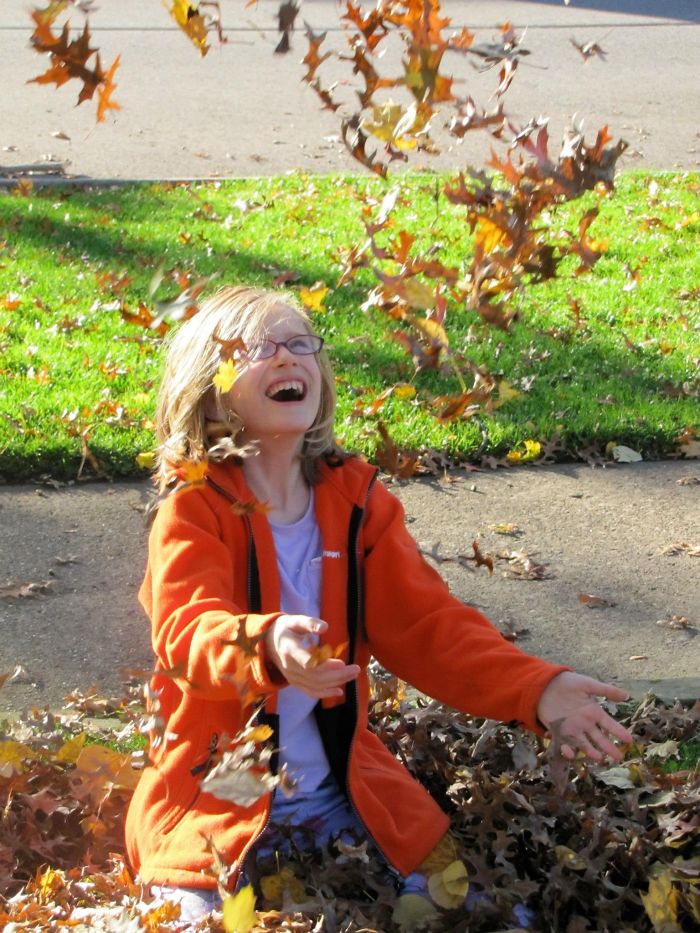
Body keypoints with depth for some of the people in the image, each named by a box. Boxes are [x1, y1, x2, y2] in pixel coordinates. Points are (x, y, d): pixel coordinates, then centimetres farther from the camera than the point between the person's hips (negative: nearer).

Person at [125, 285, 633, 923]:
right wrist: (267, 645, -50)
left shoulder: (357, 499, 3)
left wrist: (537, 689, -18)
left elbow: (426, 623, -2)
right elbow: (188, 631, -26)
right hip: (215, 812, -4)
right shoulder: (193, 510, -10)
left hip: (345, 800, 4)